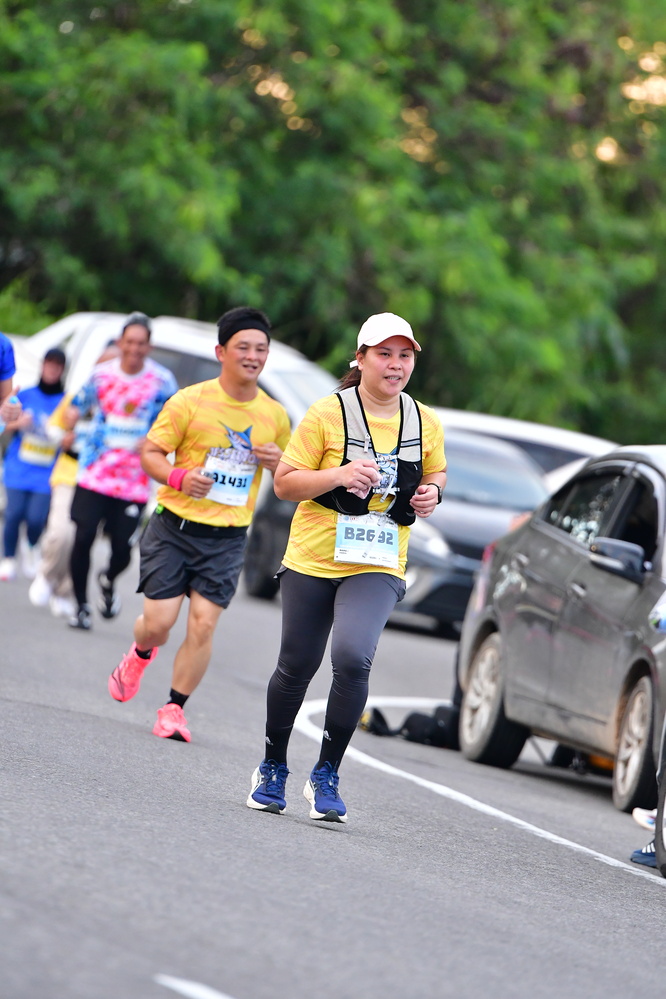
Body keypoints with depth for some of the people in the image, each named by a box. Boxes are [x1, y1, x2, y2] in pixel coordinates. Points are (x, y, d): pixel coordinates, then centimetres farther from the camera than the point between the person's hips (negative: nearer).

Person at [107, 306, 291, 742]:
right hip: (176, 526, -2)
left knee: (203, 624, -8)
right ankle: (140, 655, 33)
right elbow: (151, 453, -2)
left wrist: (278, 461, -7)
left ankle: (175, 709, 6)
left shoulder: (275, 415, 4)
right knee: (158, 622, -4)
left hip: (228, 536, 2)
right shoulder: (190, 402, -7)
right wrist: (178, 477, -21)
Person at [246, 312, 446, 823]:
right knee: (297, 667, 9)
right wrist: (339, 475, -21)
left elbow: (435, 472, 23)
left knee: (353, 657, -22)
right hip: (311, 562, -1)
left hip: (379, 568, 1)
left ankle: (326, 776, -8)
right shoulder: (328, 413, -7)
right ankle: (272, 769, 33)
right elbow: (285, 482, -5)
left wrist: (431, 492, 0)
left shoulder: (426, 422, 4)